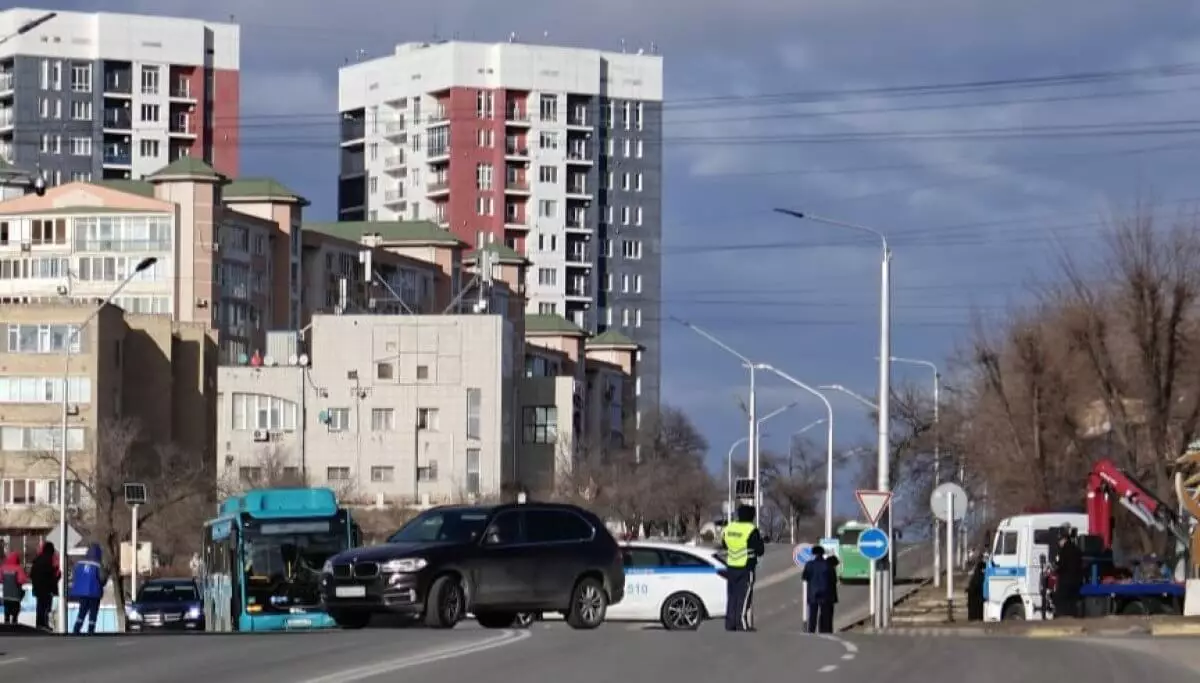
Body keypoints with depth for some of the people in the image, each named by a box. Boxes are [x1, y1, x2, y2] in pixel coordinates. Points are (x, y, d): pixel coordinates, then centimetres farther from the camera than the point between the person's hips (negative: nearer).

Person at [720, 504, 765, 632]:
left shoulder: (729, 528, 6)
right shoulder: (751, 530, -14)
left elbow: (724, 545, 21)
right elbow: (760, 550, -8)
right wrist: (760, 540, 10)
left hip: (731, 567, 6)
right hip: (746, 569, -6)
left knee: (732, 596, 12)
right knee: (744, 597, -4)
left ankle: (730, 624, 13)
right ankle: (743, 625, -6)